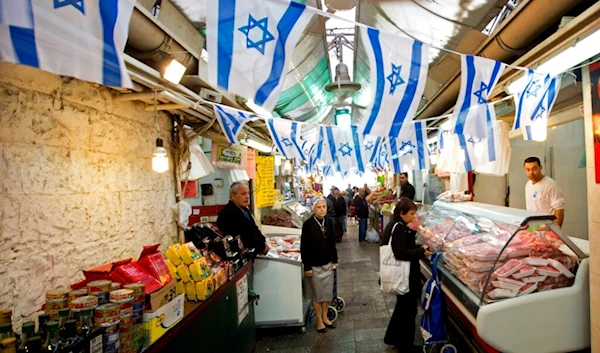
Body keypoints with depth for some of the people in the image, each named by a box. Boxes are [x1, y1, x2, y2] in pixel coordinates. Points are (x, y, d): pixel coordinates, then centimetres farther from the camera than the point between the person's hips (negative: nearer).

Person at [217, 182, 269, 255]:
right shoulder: (228, 214, -19)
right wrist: (262, 246, -11)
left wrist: (264, 242, 1)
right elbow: (244, 238, -19)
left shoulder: (245, 209, 11)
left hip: (253, 251, 9)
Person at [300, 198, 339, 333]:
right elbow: (304, 247, -13)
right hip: (314, 265, -5)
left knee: (328, 292, 13)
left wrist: (335, 260, 9)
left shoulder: (329, 222, 1)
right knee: (317, 293, 7)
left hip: (328, 263, 5)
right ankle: (319, 321, 23)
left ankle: (325, 317, 31)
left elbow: (332, 242, 10)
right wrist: (307, 267, -13)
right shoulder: (308, 224, -15)